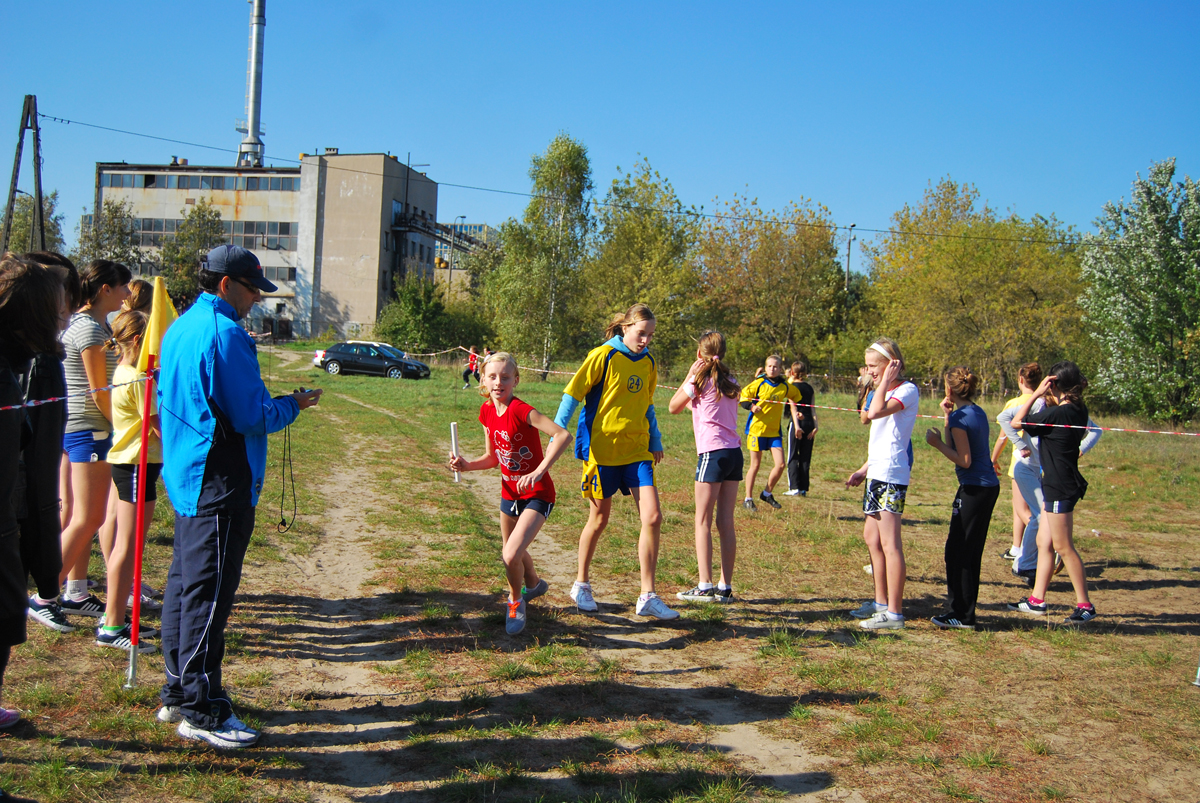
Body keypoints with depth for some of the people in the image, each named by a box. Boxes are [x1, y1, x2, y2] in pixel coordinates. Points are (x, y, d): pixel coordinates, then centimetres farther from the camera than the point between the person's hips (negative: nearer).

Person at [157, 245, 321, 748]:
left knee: (185, 583, 16)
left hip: (185, 476, 10)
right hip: (221, 484, -10)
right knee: (209, 592, -4)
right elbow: (254, 416, -19)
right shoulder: (224, 333, -17)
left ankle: (177, 695, 27)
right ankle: (201, 710, 3)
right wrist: (293, 405, 0)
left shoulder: (180, 328, 13)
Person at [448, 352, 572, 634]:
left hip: (537, 494, -7)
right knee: (511, 552, 25)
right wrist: (466, 465, -9)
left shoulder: (520, 410, -24)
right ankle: (533, 585, 57)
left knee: (511, 555, -21)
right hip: (510, 491, 8)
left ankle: (516, 601, 10)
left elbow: (563, 435, -35)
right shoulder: (487, 411, -2)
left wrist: (538, 472, -39)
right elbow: (492, 458, 9)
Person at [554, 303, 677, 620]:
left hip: (637, 450, 5)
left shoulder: (648, 363, 9)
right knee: (599, 519, 6)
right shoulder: (604, 356, -8)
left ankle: (648, 596, 2)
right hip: (601, 448, -5)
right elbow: (573, 394, -6)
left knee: (653, 517, -7)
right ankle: (581, 584, 29)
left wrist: (655, 441, 26)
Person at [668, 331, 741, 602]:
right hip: (734, 451, 7)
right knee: (726, 523, 8)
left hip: (713, 452, -7)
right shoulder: (730, 381, 15)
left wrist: (690, 375, 7)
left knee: (703, 522, -2)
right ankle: (725, 587, 9)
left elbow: (673, 406, 9)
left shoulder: (701, 379, -4)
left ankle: (705, 587, -5)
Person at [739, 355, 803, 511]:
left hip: (775, 430, 4)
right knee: (755, 465, 1)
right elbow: (743, 396, -2)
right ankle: (748, 499, 14)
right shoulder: (759, 383, -7)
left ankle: (767, 493, 19)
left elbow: (796, 396, 25)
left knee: (780, 464, -4)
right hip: (757, 428, -4)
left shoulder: (785, 386, 5)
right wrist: (751, 406, -18)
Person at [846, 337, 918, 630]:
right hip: (876, 473, 10)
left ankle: (894, 612, -7)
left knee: (889, 543, -10)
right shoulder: (886, 391, 20)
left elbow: (875, 412, -27)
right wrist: (863, 470, 19)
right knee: (871, 536, 15)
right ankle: (881, 602, 25)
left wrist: (885, 381, -17)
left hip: (891, 475, -10)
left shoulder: (907, 390, -10)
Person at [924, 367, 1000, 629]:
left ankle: (961, 616, 2)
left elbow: (964, 460, -17)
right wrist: (948, 416, 13)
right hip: (989, 486, 10)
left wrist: (937, 443, -10)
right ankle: (962, 610, 22)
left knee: (958, 551, -2)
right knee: (969, 551, 15)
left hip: (975, 489, -10)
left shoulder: (959, 417, -15)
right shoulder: (978, 412, 12)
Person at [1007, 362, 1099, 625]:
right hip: (1057, 484, 9)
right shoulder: (1079, 411, 6)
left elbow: (1016, 423, -13)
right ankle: (1036, 600, 19)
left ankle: (1085, 605, 3)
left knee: (1063, 547, -2)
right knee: (1044, 542, 13)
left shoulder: (1056, 413, -20)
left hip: (1059, 487, -9)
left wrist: (1037, 393, -10)